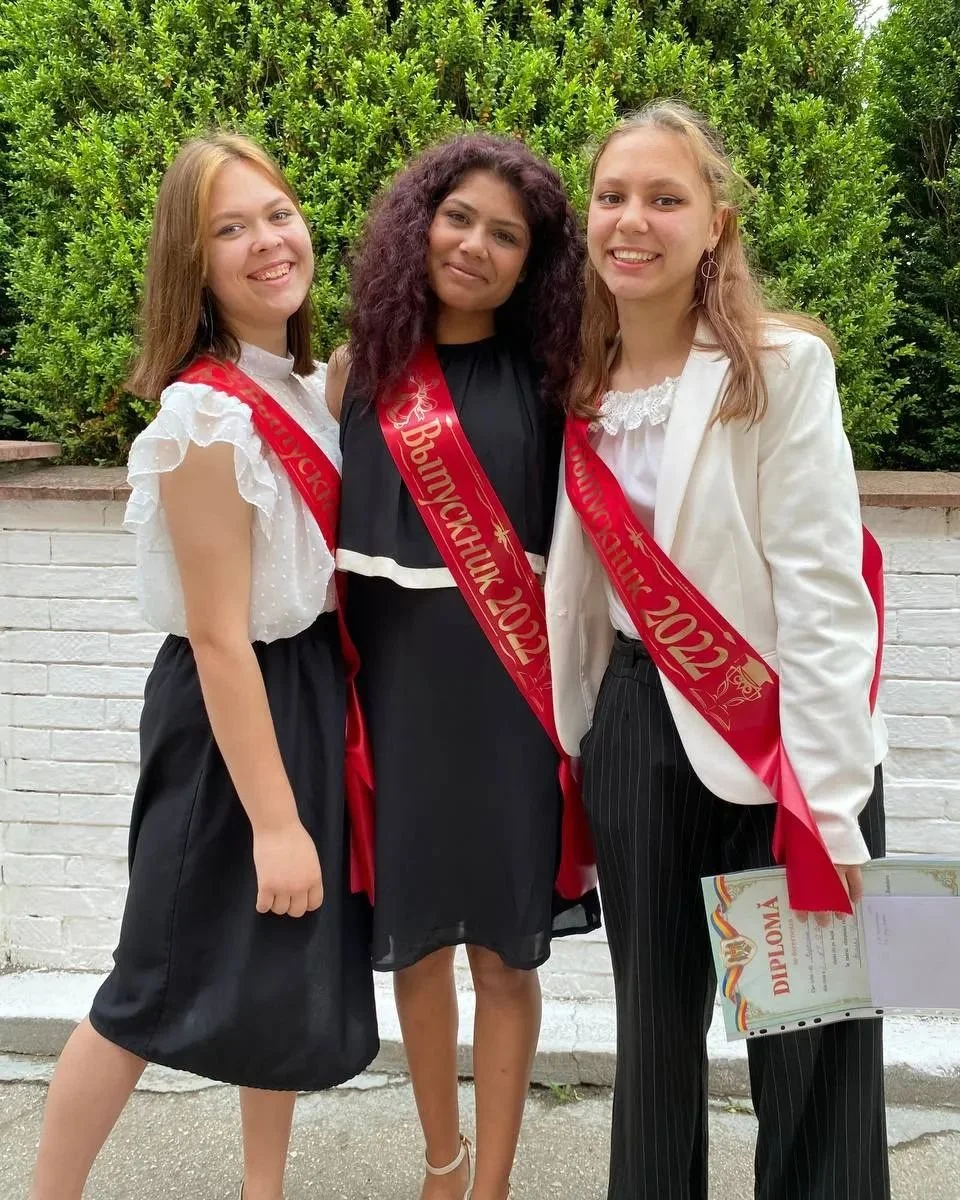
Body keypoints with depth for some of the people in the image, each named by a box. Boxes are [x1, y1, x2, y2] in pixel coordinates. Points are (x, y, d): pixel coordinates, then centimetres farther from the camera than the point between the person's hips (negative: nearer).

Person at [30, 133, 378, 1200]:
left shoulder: (309, 387, 4)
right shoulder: (208, 415, -21)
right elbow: (220, 639, -22)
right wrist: (271, 819, -19)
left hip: (316, 689, 8)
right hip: (230, 713, -8)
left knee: (292, 964, 19)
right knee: (166, 982, 6)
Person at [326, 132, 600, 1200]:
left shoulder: (546, 377, 3)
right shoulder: (363, 365, 5)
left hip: (509, 682, -1)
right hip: (392, 676, 1)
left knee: (504, 944, 6)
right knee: (415, 936, 12)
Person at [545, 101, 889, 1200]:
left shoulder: (782, 368, -11)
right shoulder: (584, 390, 6)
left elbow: (822, 592, -14)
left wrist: (826, 800, -16)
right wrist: (571, 757, 12)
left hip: (785, 733, -4)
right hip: (636, 726, 5)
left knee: (808, 1046, 3)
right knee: (653, 1023, 16)